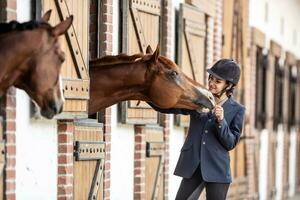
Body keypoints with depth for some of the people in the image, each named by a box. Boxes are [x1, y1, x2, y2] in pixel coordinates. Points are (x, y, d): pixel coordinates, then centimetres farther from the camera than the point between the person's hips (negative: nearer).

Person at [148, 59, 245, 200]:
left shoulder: (237, 110, -1)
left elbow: (231, 143, -4)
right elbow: (165, 107, -1)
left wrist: (221, 121, -20)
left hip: (217, 170, -2)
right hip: (193, 167, 3)